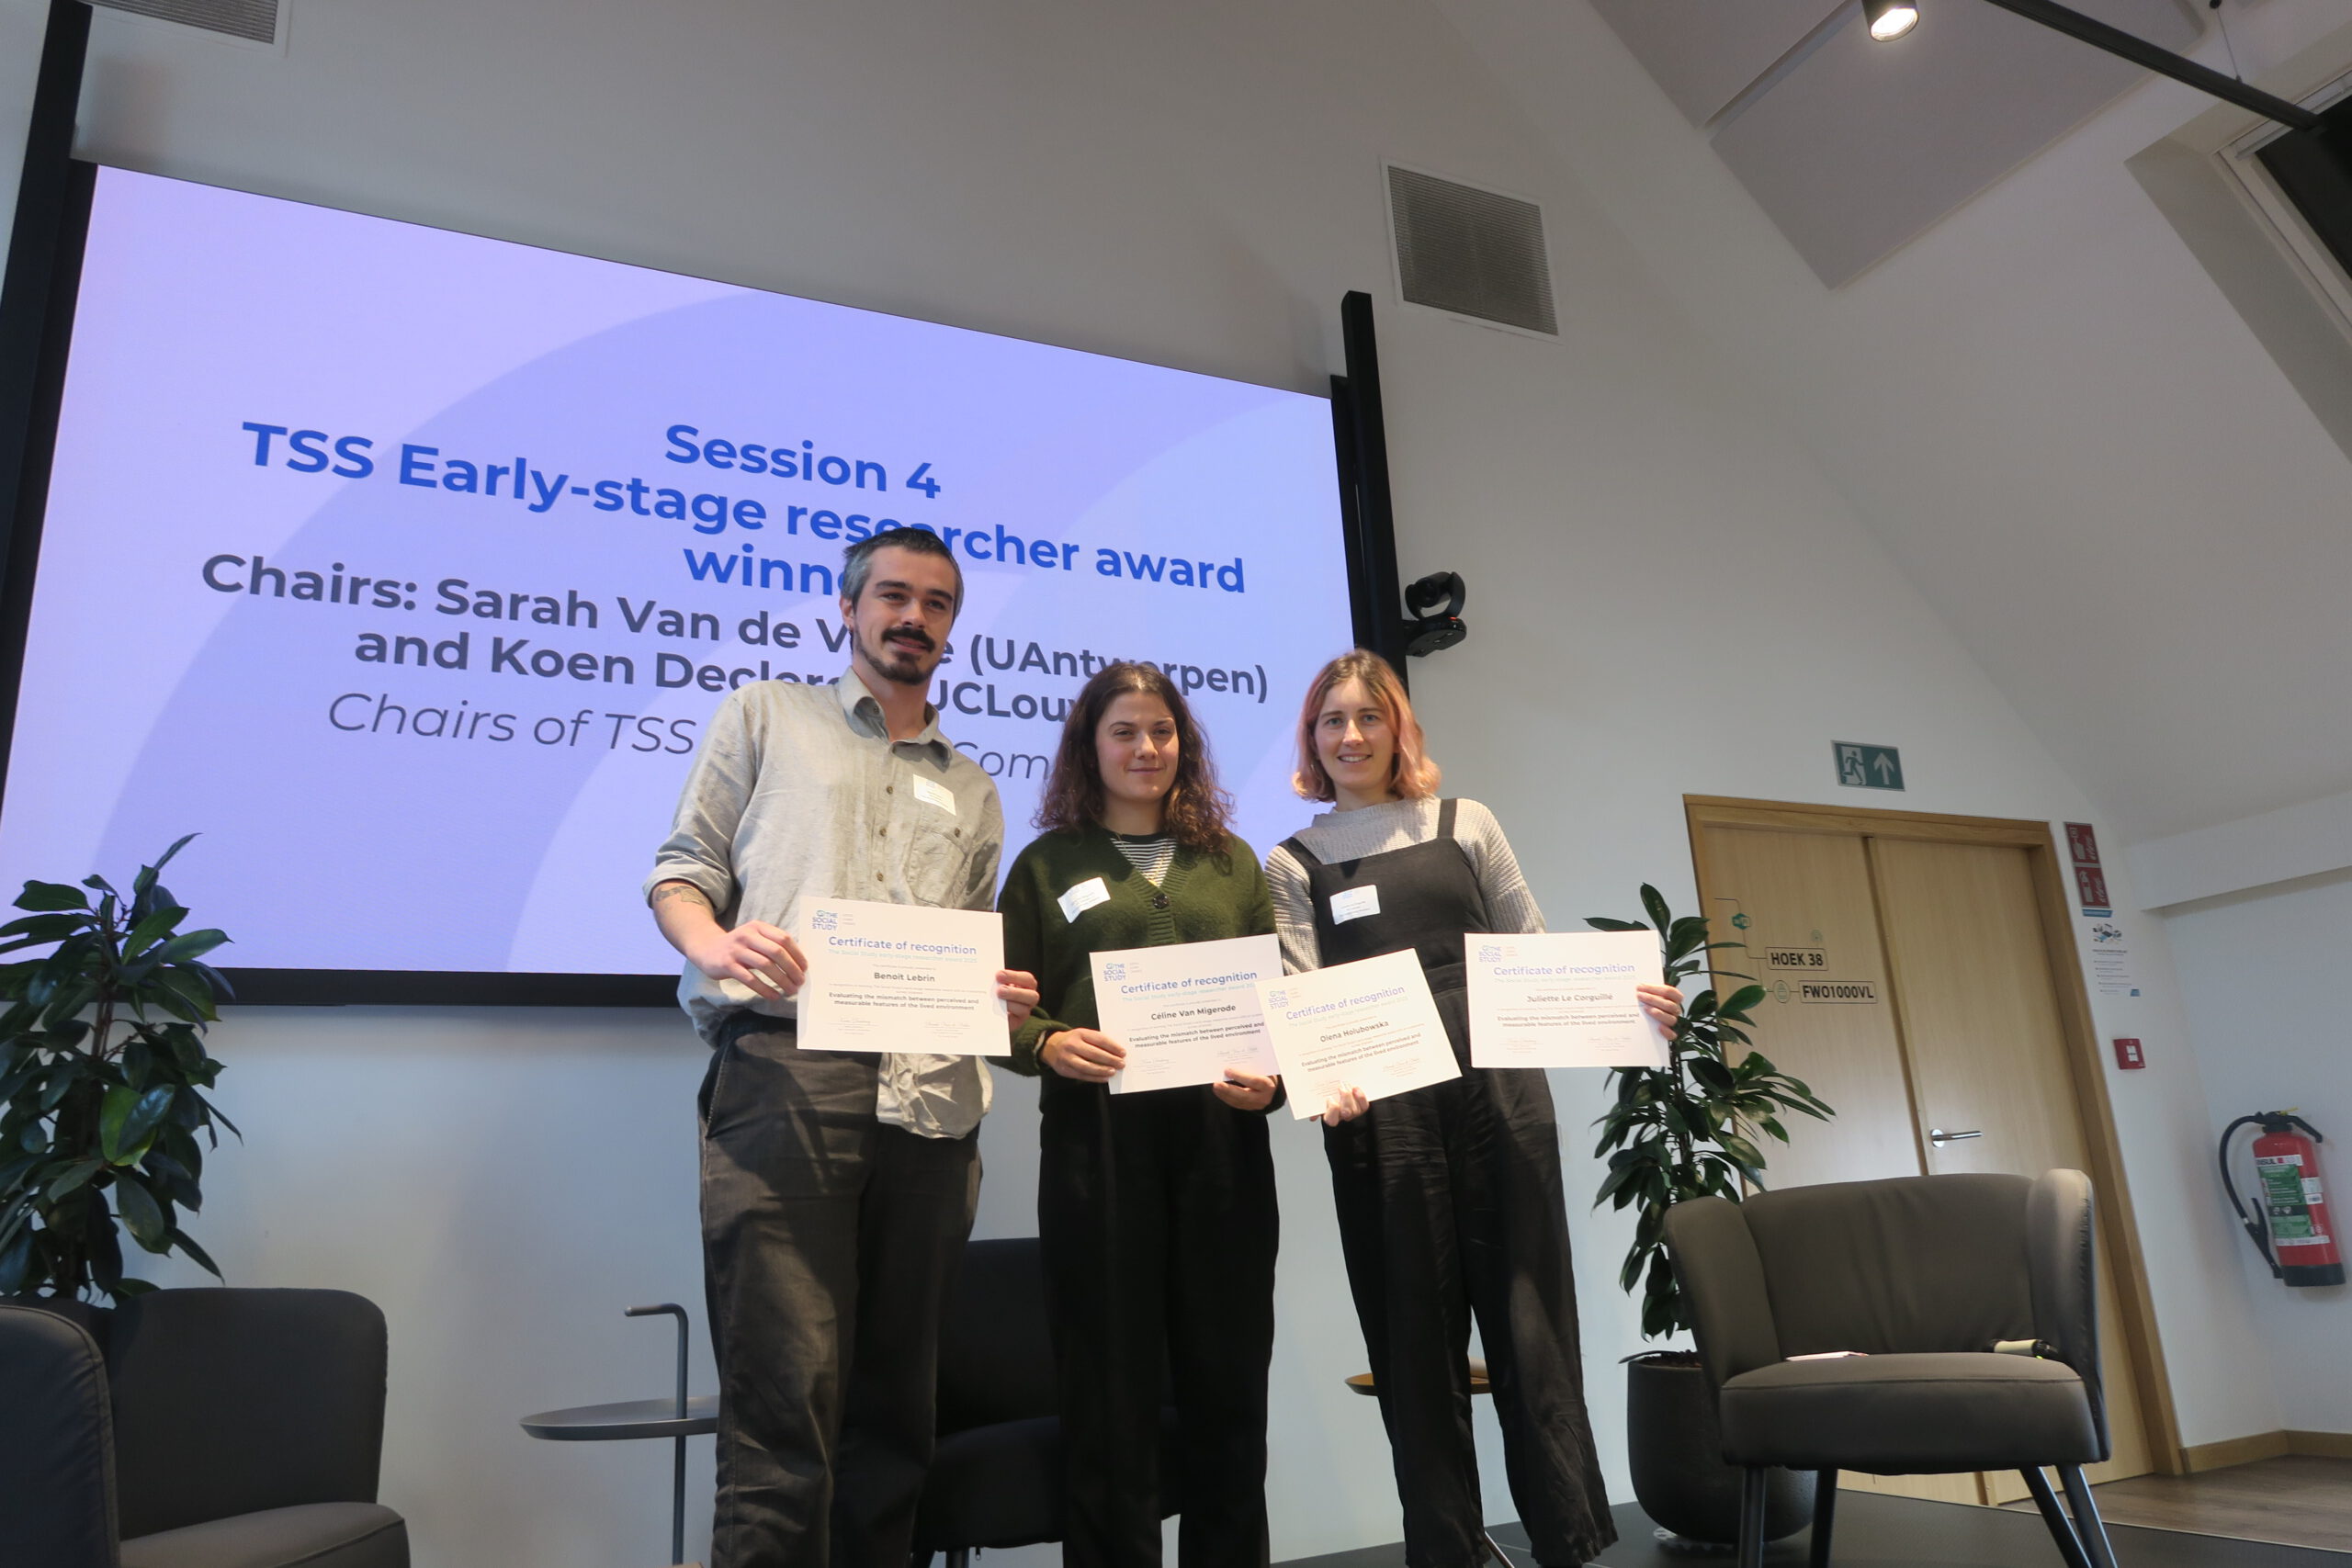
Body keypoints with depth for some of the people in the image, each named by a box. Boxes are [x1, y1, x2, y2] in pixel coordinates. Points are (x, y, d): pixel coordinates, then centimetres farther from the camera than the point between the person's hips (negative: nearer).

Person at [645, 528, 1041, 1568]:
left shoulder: (972, 791, 25)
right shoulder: (766, 715, 14)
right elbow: (681, 873, 9)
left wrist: (1002, 999, 2)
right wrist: (717, 944, -13)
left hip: (931, 1093, 4)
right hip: (783, 1072, -4)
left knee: (895, 1398, 9)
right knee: (786, 1396, -9)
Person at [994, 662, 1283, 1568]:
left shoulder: (1233, 860, 15)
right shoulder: (1049, 863, 8)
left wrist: (1272, 1079, -5)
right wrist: (1050, 1046, -15)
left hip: (1222, 1137, 2)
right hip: (1096, 1139, -2)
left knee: (1227, 1378, 8)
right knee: (1110, 1388, 4)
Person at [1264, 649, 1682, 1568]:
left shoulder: (1466, 825, 13)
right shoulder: (1293, 863, 10)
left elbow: (1532, 950, 13)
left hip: (1498, 1086, 1)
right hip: (1377, 1111, 0)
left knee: (1529, 1309, 3)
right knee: (1415, 1329, 6)